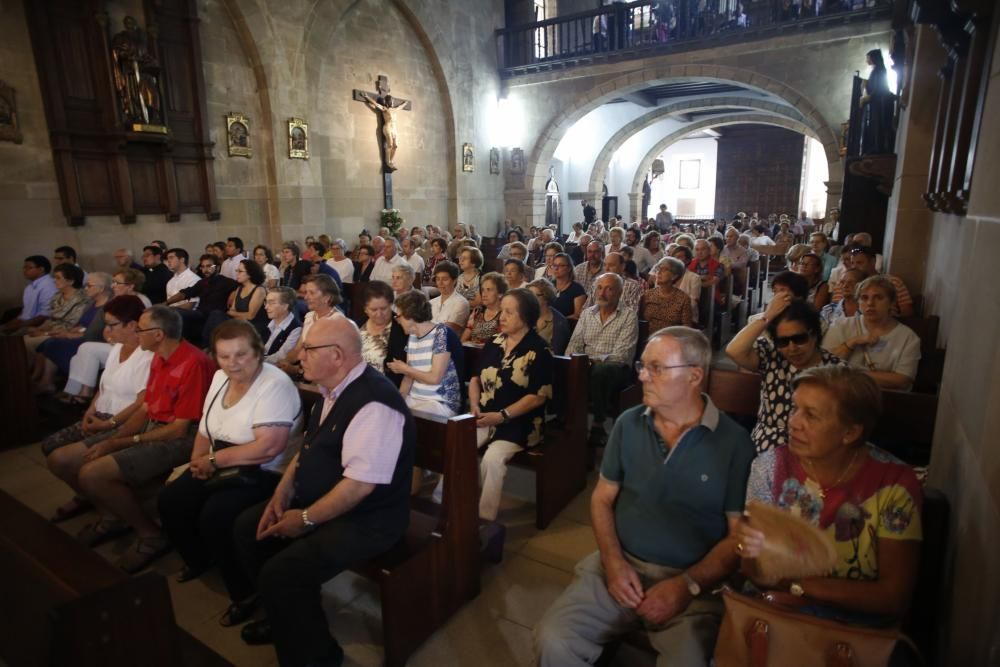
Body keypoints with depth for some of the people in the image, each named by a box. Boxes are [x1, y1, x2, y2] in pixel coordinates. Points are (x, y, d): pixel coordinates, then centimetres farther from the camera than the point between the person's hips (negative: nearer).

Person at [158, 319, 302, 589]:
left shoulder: (275, 385, -22)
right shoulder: (220, 377, 6)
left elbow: (269, 447, -29)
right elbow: (207, 427, 14)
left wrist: (214, 460, -19)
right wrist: (199, 460, -6)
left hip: (264, 474, -9)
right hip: (220, 468, 9)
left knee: (215, 516, -25)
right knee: (170, 501, -1)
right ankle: (198, 559, 28)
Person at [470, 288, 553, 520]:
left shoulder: (539, 350, -8)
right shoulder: (493, 343, 10)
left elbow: (538, 396, -13)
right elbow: (475, 378, 16)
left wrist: (502, 416, -17)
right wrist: (474, 405, -3)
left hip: (518, 423, -5)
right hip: (484, 417, 5)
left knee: (492, 459, -28)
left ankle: (485, 518, -11)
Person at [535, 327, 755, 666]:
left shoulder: (734, 442, -8)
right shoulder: (628, 424, 3)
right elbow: (602, 499, 8)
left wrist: (686, 586, -15)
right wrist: (613, 560, -7)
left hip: (695, 580, -2)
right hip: (621, 565, 3)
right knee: (552, 639, -15)